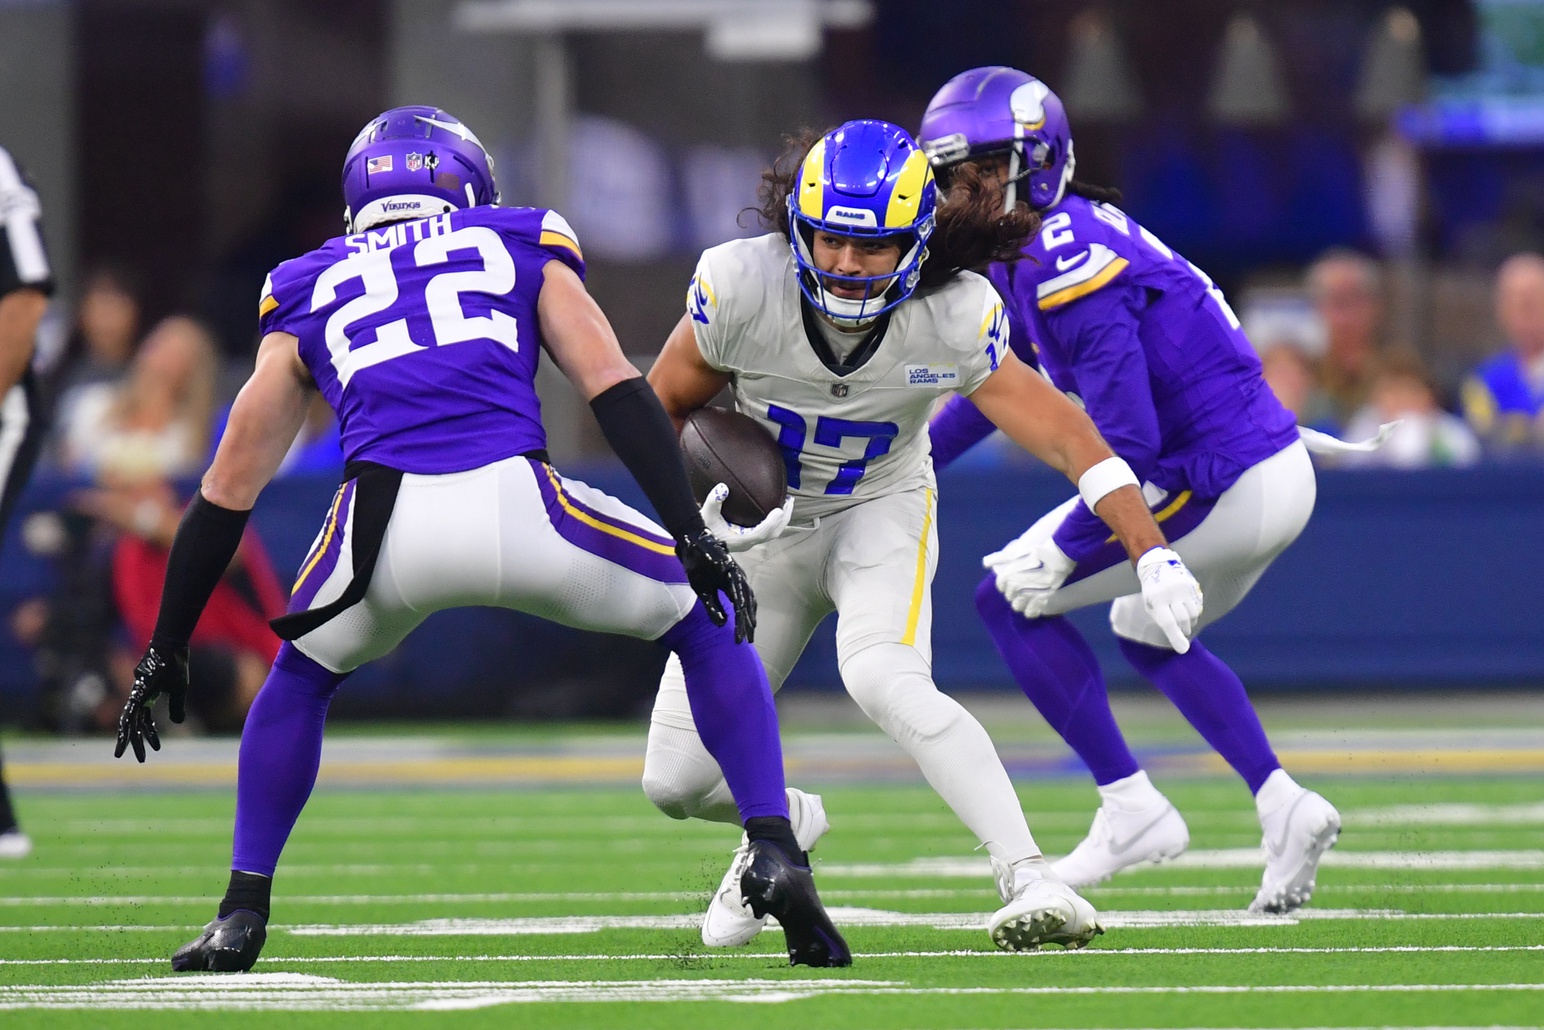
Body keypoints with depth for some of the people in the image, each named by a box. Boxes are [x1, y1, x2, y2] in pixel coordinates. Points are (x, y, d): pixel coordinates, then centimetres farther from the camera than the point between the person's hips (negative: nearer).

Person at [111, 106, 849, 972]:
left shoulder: (310, 293, 30)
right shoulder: (521, 247, 26)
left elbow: (229, 490, 30)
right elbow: (613, 384, 9)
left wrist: (167, 650, 35)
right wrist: (693, 538, 3)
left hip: (387, 524, 1)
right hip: (517, 505, -1)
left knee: (302, 678, 34)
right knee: (708, 624, 23)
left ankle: (243, 913, 24)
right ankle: (776, 855, 7)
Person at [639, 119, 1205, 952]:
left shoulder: (954, 320, -25)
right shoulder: (742, 288, -25)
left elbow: (1063, 435, -21)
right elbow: (661, 409, -8)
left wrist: (1152, 555, -28)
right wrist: (698, 515, -24)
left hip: (881, 511, -2)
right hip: (762, 525, 2)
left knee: (883, 680, -35)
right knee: (676, 783, 0)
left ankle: (1029, 882, -35)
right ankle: (783, 822, 36)